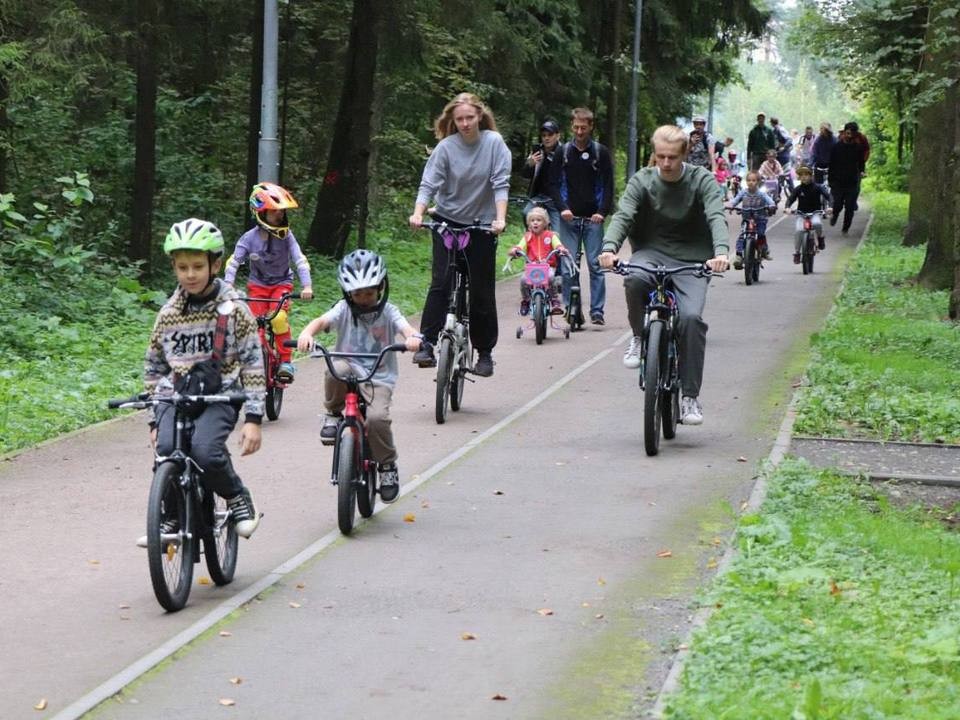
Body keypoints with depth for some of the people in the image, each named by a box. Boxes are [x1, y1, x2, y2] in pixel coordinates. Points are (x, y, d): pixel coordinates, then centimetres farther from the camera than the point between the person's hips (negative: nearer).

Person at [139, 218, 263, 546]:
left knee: (205, 450, -31)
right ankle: (171, 517, -5)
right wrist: (155, 419, 12)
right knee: (167, 449, -27)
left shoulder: (233, 309, -3)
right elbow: (153, 368, 15)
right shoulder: (168, 313, 6)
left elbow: (253, 363, -3)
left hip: (221, 395, -3)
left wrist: (253, 418, -9)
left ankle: (239, 500, -3)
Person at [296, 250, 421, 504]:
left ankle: (388, 465, 2)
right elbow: (322, 321, -17)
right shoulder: (344, 309, 1)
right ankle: (333, 414, -7)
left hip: (379, 379, 0)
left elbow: (404, 326, -17)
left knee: (377, 418, -27)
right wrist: (307, 333, -40)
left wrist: (412, 337, -43)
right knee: (336, 370, -37)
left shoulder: (388, 312, 1)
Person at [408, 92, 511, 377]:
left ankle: (485, 353, 16)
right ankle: (426, 344, -13)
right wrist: (418, 214, -29)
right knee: (441, 283, -14)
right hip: (447, 222, 0)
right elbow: (428, 184, -13)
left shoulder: (494, 143, -9)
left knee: (482, 292, 4)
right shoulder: (445, 147, -9)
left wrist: (500, 219, -26)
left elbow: (501, 183, -13)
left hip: (482, 225, 0)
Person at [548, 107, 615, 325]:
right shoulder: (563, 152, 8)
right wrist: (562, 208, -7)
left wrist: (603, 212, -8)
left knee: (595, 264, -5)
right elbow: (555, 183, 7)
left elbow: (608, 185, 4)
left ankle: (597, 310, -2)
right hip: (569, 217, 1)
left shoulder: (601, 152, 4)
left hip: (593, 217, -1)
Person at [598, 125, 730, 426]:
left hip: (691, 261, -1)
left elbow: (716, 217, -18)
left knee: (691, 317, -25)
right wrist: (609, 248, -36)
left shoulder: (702, 181, -3)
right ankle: (639, 336, -7)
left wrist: (721, 252, -38)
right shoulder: (642, 181, -1)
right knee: (634, 279, -36)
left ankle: (690, 398, -15)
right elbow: (623, 216, -14)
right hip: (651, 253, 1)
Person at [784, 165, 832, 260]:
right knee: (798, 230, -25)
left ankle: (820, 238, -4)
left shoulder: (817, 187, -3)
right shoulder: (798, 189, 0)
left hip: (815, 213, -1)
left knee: (817, 223, -36)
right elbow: (790, 199, -5)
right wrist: (787, 207, -27)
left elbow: (827, 196, -12)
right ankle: (796, 253, -12)